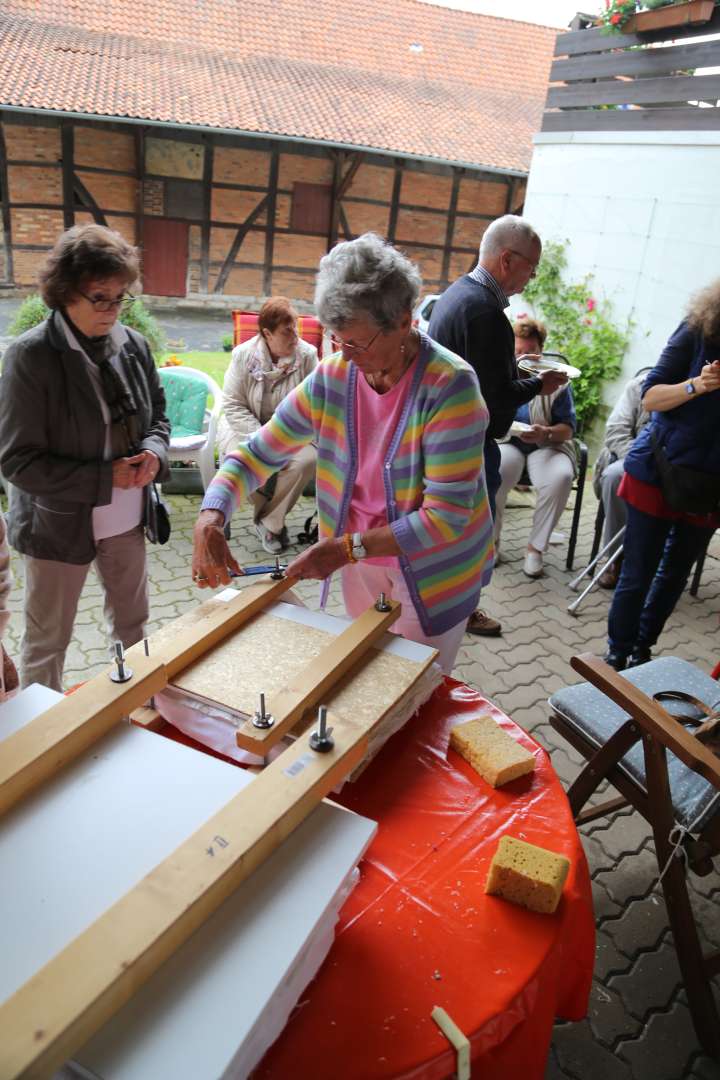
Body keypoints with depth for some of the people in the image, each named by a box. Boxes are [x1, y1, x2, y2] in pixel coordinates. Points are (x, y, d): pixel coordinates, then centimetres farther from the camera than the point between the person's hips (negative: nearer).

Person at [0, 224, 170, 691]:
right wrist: (105, 477, -23)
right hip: (59, 525, -5)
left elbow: (158, 416, 11)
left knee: (133, 623, 22)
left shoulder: (134, 345, -4)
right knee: (47, 642, 13)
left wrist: (153, 451, -12)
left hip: (127, 517, 5)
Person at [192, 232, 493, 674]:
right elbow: (256, 454, -6)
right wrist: (210, 519, -23)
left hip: (432, 570, -4)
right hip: (360, 564, 4)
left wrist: (349, 548, -31)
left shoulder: (449, 386, -25)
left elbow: (445, 516, -27)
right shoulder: (332, 378, -10)